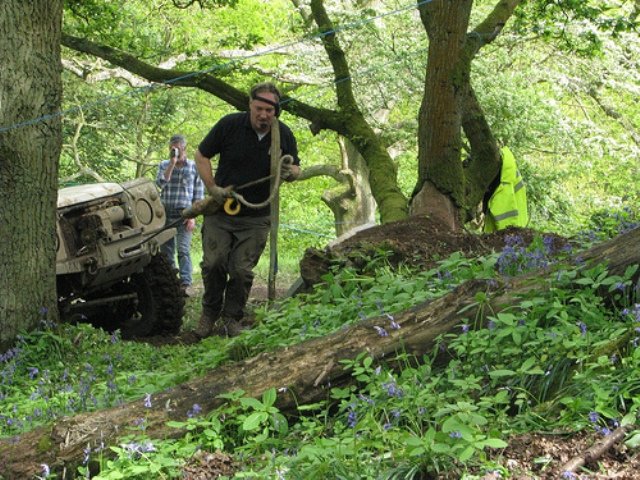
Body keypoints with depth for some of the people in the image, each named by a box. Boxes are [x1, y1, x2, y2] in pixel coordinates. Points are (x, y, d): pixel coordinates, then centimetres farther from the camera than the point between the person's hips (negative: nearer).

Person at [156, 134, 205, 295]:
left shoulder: (194, 167, 4)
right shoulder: (163, 165, 11)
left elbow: (199, 195, 3)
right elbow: (160, 183, -7)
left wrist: (192, 216, -6)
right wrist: (172, 163, -11)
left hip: (184, 214, -3)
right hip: (166, 214, 3)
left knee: (183, 250, -13)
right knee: (166, 251, 4)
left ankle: (186, 284, -19)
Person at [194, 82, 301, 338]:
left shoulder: (284, 135, -4)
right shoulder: (229, 124, -10)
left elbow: (296, 168, 9)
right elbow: (201, 155, 0)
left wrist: (290, 172, -17)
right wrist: (213, 188, -10)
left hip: (256, 218, 1)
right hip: (220, 210, -1)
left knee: (242, 270, -3)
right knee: (213, 262, -7)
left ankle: (232, 319, 14)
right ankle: (209, 313, 15)